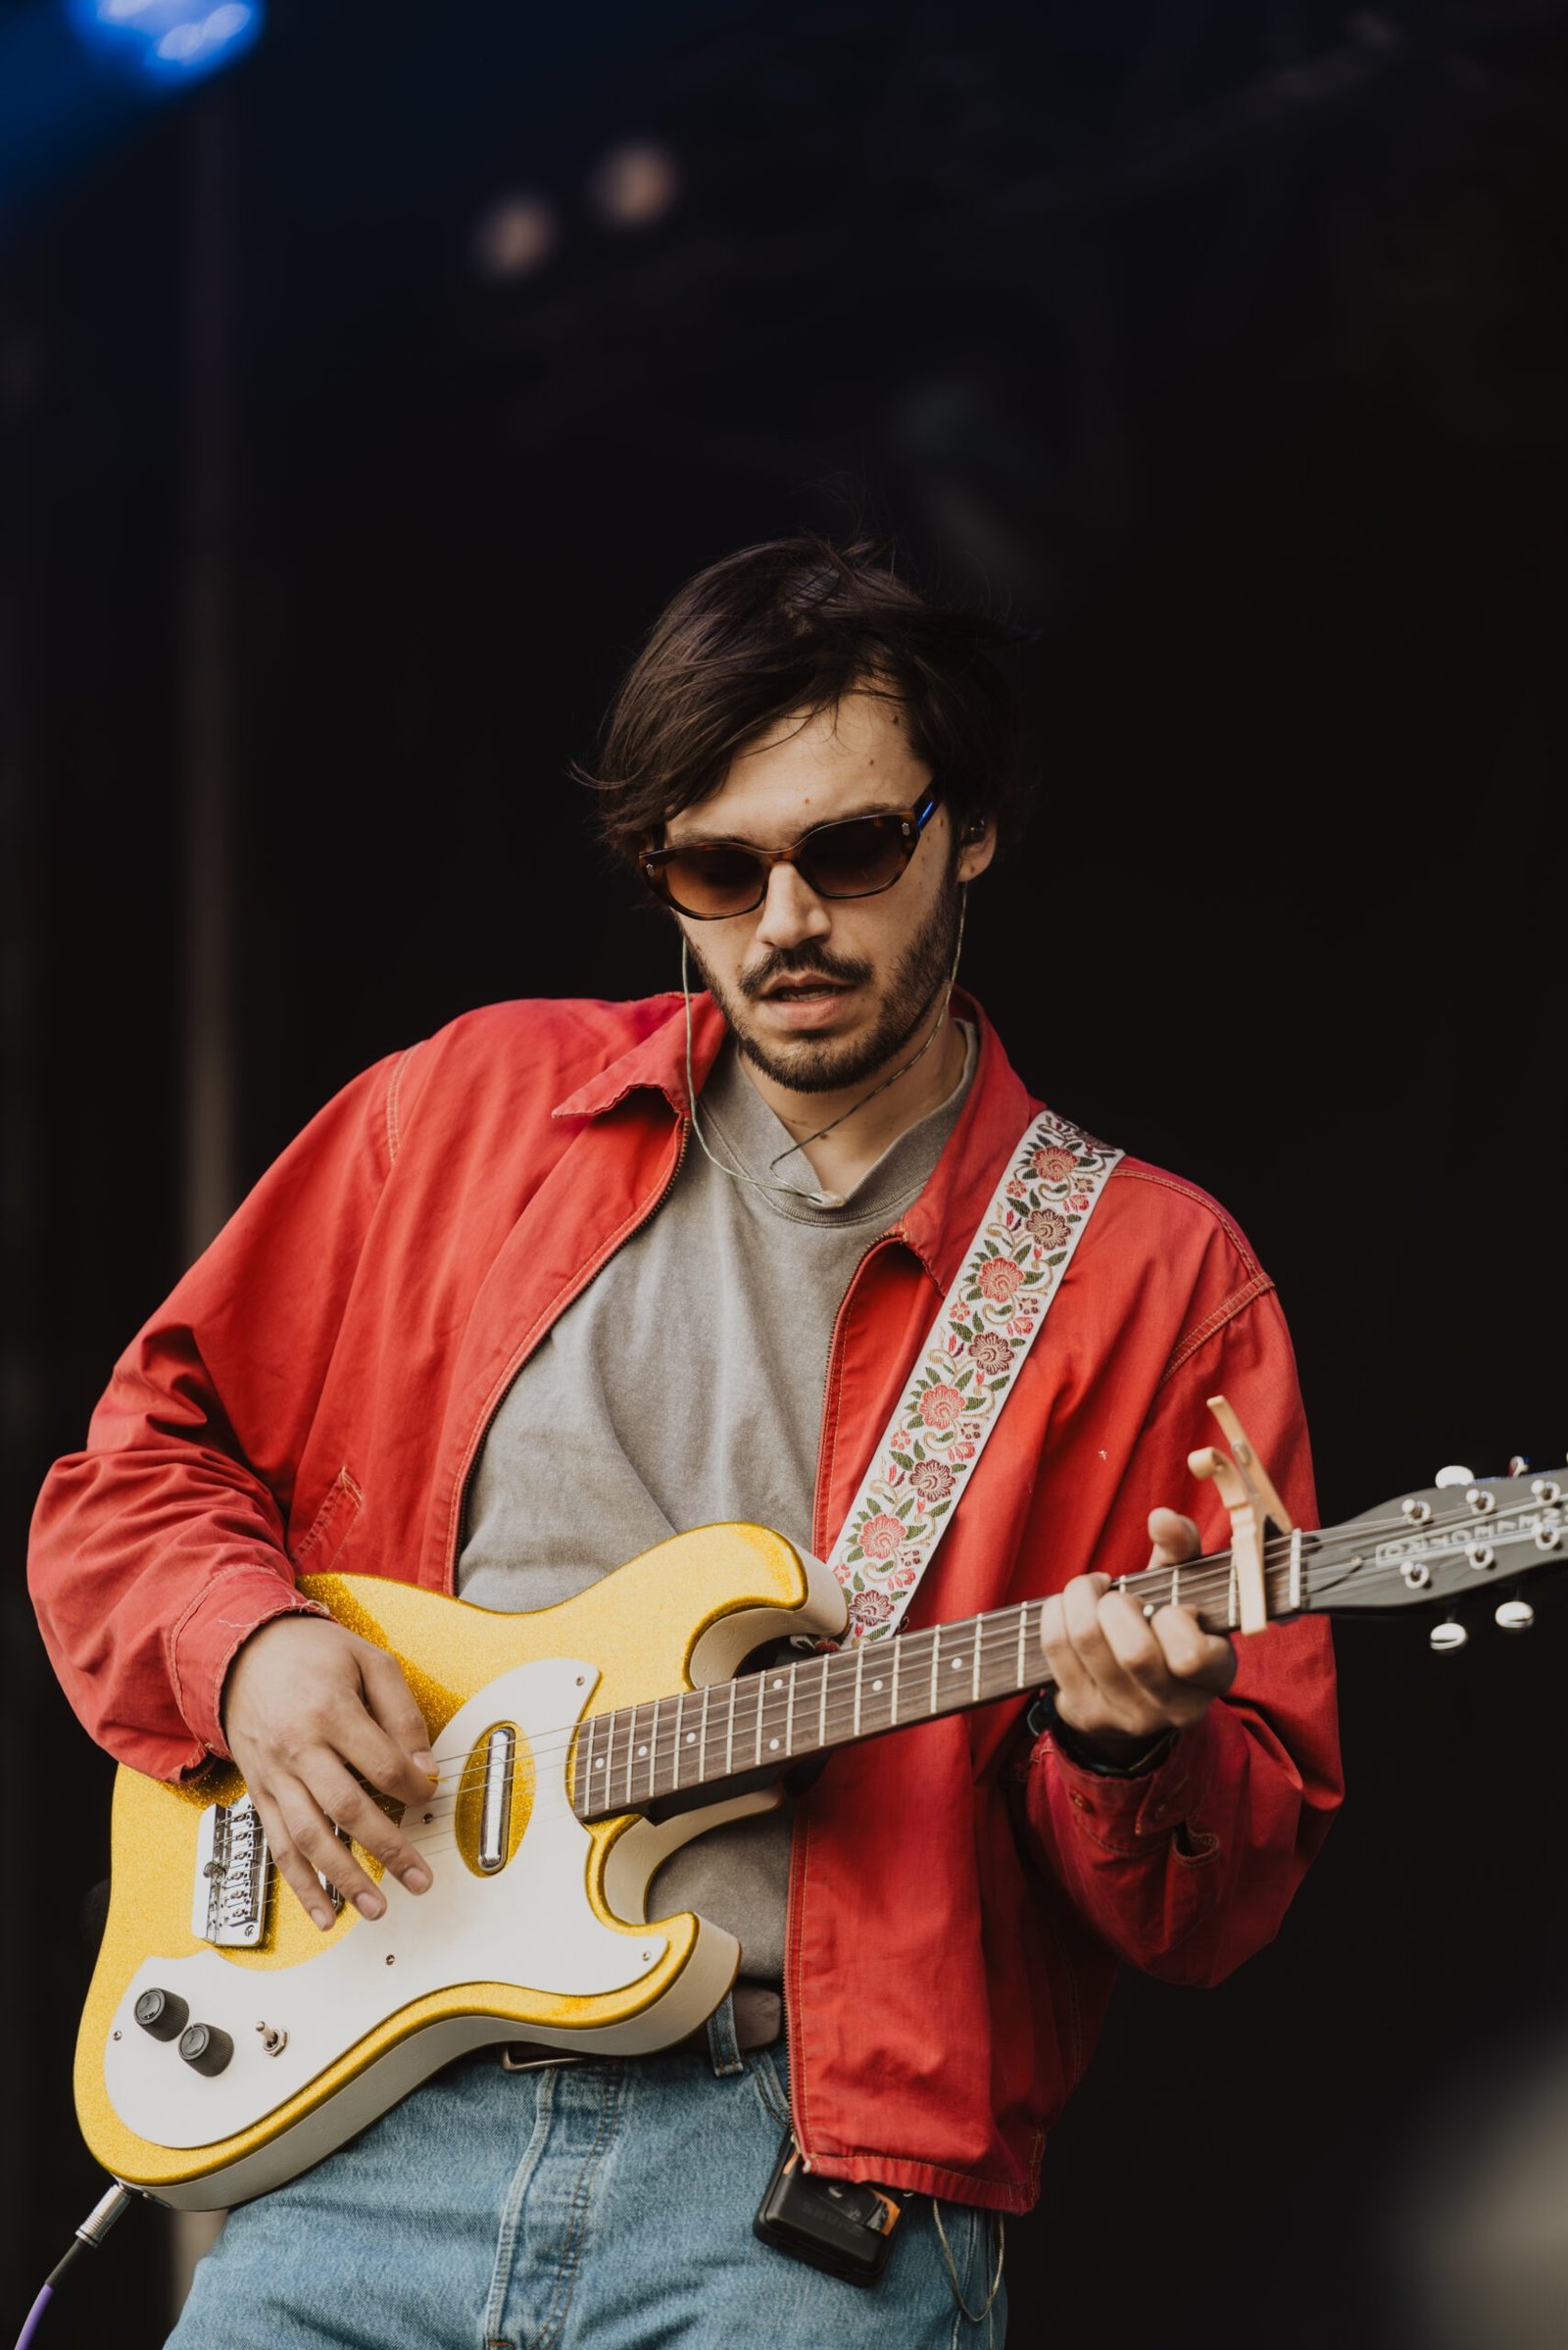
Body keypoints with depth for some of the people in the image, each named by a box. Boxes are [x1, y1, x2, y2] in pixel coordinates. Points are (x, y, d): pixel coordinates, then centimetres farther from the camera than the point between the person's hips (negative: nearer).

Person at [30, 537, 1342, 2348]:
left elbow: (1226, 1903, 4)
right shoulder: (475, 1104, 13)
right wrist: (247, 1648, 0)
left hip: (818, 2187, -2)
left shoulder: (1150, 1277, 5)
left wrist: (1134, 1748, -18)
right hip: (373, 2124, 2)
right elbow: (141, 1456, 20)